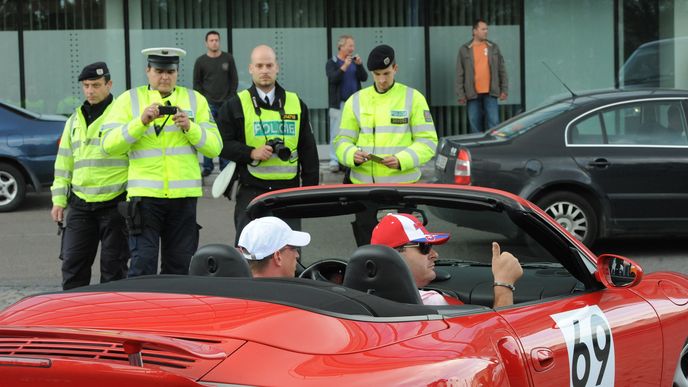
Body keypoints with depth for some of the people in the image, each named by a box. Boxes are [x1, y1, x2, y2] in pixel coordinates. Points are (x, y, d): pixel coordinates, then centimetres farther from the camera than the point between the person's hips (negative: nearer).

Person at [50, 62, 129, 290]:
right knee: (73, 263, 5)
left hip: (115, 204, -5)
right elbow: (64, 164, 19)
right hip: (80, 205, 5)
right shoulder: (75, 120, 16)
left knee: (113, 265, 2)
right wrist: (59, 200, 12)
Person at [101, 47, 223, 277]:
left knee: (180, 265, 7)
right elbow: (109, 145, -4)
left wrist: (189, 127, -11)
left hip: (183, 196, 2)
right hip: (144, 195, -2)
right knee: (143, 264, -8)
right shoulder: (129, 100, 7)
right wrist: (141, 122, -15)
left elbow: (214, 147, 5)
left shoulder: (195, 100, 13)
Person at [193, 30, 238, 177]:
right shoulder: (200, 61, 2)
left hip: (226, 103, 1)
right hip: (208, 104, -1)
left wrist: (231, 98, 0)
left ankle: (225, 165, 8)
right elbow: (197, 83, 7)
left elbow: (234, 79, 8)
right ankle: (207, 166, 3)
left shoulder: (228, 58, 5)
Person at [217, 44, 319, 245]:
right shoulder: (235, 106, 3)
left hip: (288, 190, 3)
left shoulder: (296, 104, 12)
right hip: (251, 192, -2)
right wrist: (251, 153, -15)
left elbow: (308, 151, 13)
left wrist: (311, 189, 8)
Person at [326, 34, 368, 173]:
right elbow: (333, 78, -15)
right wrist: (344, 67, -26)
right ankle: (334, 161, -4)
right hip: (338, 103, -4)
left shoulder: (354, 61, 12)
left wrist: (359, 65, -13)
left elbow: (364, 78, 2)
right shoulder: (332, 63, 1)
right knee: (337, 133, -6)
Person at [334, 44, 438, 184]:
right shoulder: (355, 101, 10)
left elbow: (427, 142, -2)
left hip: (402, 183, -2)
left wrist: (401, 160, -20)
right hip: (362, 183, 2)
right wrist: (353, 155, -16)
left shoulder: (413, 98, 2)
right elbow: (343, 141, 9)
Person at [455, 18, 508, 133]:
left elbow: (502, 70, 10)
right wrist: (461, 94, -4)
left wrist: (504, 89, 3)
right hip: (473, 94, 0)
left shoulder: (493, 47, 9)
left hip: (490, 93, 0)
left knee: (494, 123, -5)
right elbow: (460, 74, 3)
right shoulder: (464, 50, 4)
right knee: (475, 126, 5)